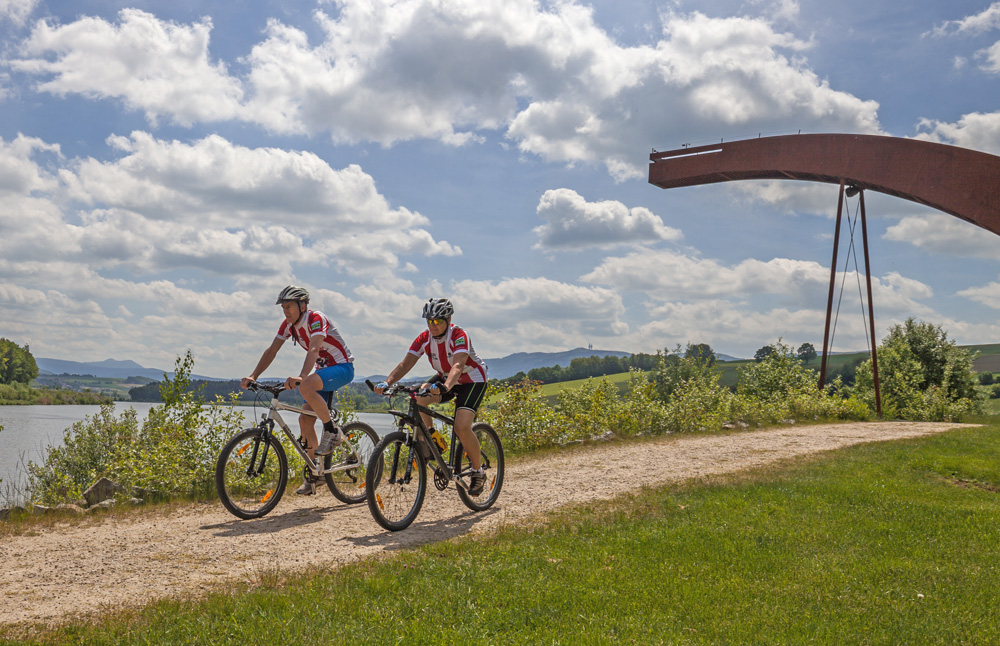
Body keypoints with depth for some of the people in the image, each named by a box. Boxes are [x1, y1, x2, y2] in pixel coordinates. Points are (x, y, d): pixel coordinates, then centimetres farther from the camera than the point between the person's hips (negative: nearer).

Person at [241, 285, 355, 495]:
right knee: (305, 420, -2)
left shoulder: (315, 318, -22)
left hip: (342, 367, -8)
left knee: (306, 387, -36)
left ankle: (333, 431, -18)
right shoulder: (288, 324, 1)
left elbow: (313, 349, -37)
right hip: (323, 369, 8)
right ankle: (312, 476, 8)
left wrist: (301, 377, -53)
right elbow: (271, 350, -2)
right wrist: (252, 377, -14)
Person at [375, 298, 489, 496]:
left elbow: (458, 365, -43)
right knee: (417, 398, -25)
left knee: (462, 427, -25)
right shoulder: (424, 338, -12)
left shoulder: (459, 336, -27)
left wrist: (445, 387, -62)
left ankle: (478, 472, -3)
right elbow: (406, 363, -19)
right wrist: (386, 383, -36)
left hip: (473, 380, -5)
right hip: (445, 377, 6)